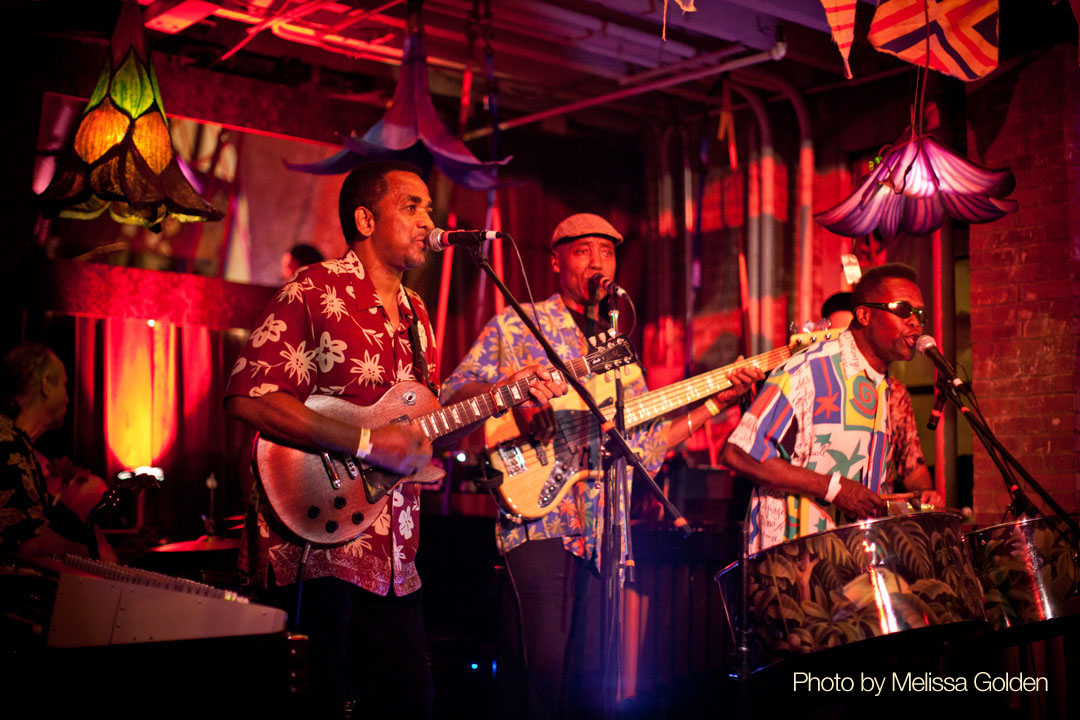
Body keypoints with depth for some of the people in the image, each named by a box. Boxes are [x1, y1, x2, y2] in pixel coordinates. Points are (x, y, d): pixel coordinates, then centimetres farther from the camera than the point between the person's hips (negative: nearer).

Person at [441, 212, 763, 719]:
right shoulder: (516, 326, 6)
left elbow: (644, 448, 18)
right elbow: (454, 394, 0)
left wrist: (715, 403, 12)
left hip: (602, 535, 5)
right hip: (538, 521, -5)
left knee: (590, 677, 5)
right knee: (542, 669, -14)